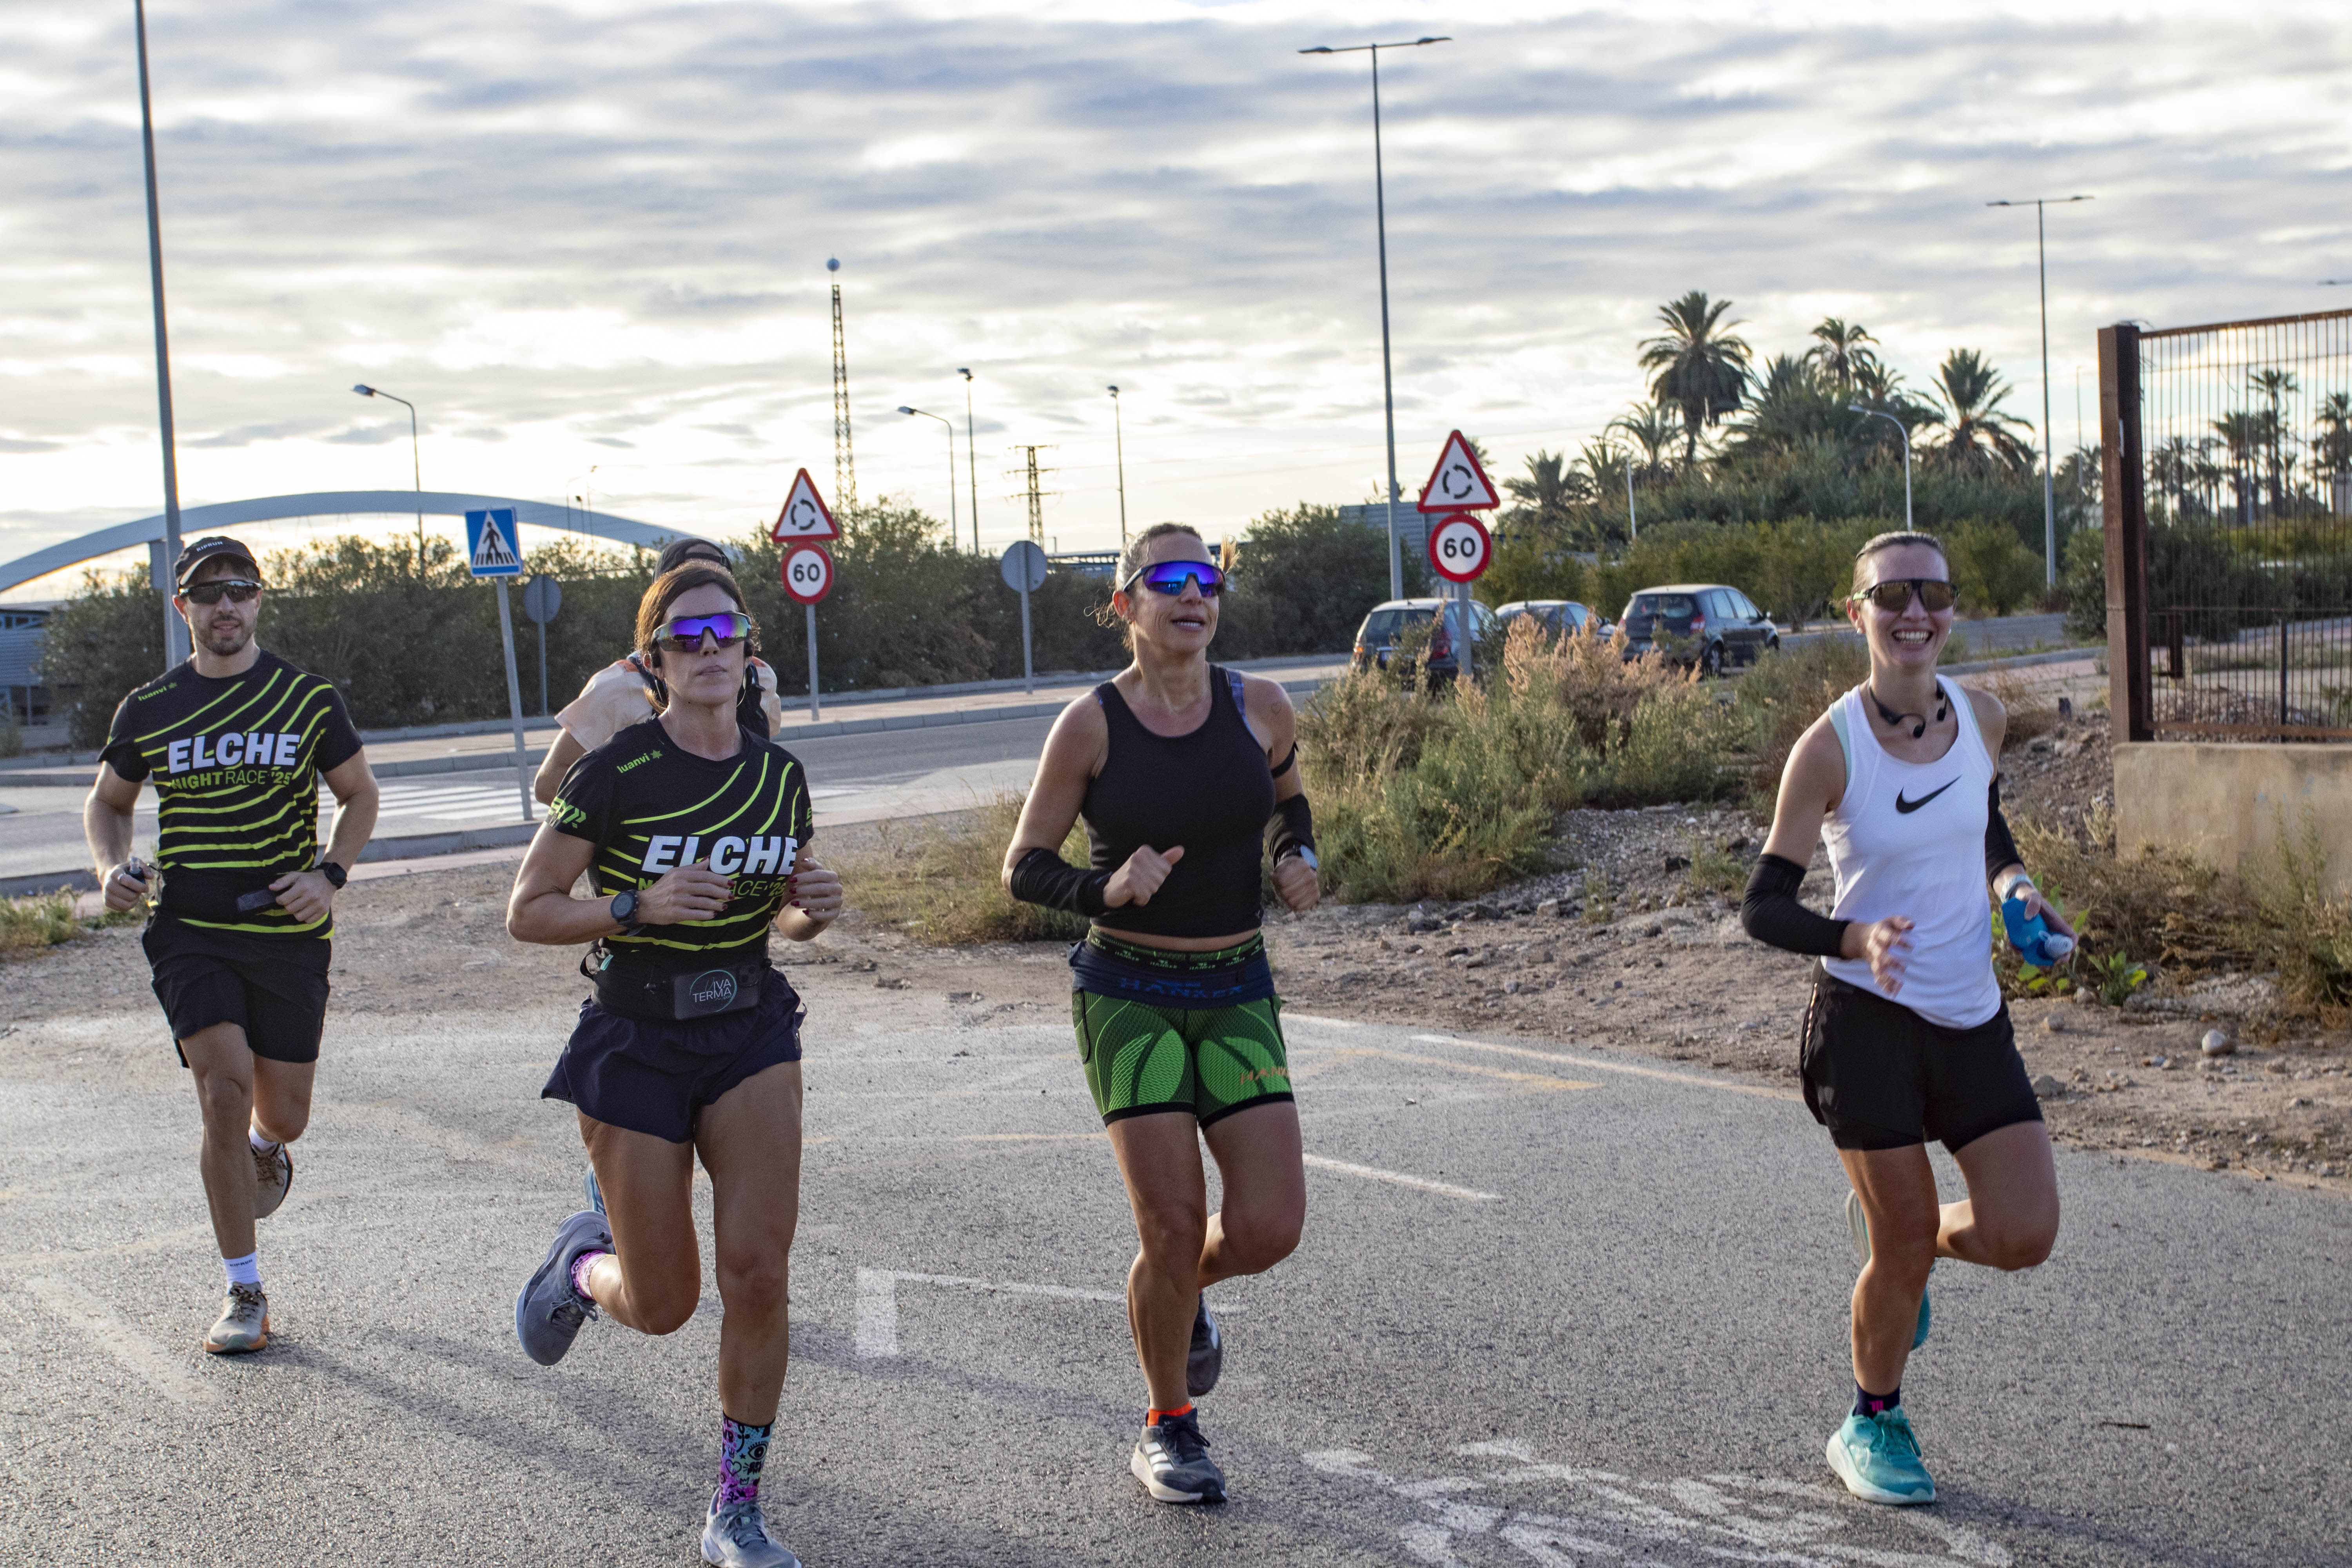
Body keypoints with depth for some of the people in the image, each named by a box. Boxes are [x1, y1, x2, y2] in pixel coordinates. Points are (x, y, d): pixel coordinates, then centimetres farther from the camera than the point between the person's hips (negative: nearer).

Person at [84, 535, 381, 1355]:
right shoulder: (147, 709, 3)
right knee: (225, 1090, -16)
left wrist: (329, 874, -7)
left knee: (283, 1117, 6)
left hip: (289, 935, 0)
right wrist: (113, 867, -3)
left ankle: (262, 1149, 48)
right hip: (189, 931, 0)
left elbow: (359, 796, 10)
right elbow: (107, 802, 18)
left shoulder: (309, 699, 0)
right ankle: (244, 1294, -4)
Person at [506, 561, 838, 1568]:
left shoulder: (780, 776, 1)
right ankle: (583, 1260, 40)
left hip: (750, 1031, 3)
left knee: (759, 1269, -12)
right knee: (663, 1307, 3)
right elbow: (526, 912, -9)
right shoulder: (615, 773, -13)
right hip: (635, 1041, -3)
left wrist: (812, 908, -6)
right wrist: (639, 907, -24)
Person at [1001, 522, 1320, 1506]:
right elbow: (1024, 868, -3)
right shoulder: (1091, 725, -9)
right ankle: (1168, 1428, 18)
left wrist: (1297, 857, -2)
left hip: (1237, 995, 3)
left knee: (1269, 1228, -6)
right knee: (1173, 1226, -7)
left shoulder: (1258, 707, -1)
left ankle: (1176, 1295, 30)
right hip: (1128, 993, -3)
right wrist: (1105, 891, -21)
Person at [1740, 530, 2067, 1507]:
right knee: (1904, 1249, 2)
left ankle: (1895, 1240, 31)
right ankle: (1871, 1426, 28)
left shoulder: (1983, 720, -1)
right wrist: (1855, 938, -29)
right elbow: (1763, 908, -11)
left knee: (2024, 1235, -3)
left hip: (1974, 1020, 4)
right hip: (1868, 1021, -4)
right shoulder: (1829, 748, -14)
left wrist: (2012, 884, 1)